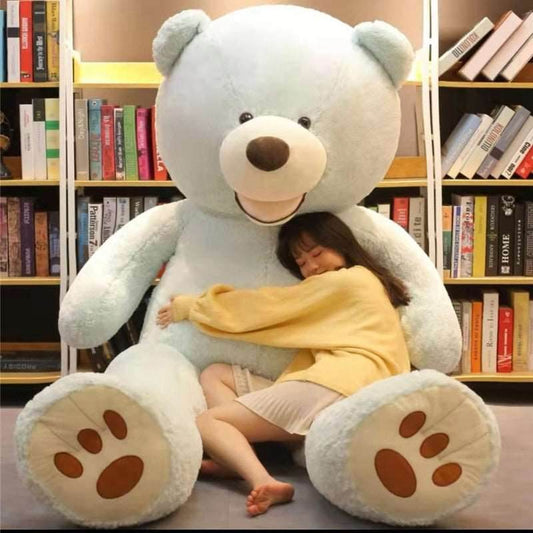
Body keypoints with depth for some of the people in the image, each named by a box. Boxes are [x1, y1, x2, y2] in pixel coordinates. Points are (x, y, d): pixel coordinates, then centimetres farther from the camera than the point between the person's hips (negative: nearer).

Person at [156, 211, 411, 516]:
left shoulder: (348, 280, 6)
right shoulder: (365, 284, 33)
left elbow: (266, 305, 7)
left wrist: (192, 306, 15)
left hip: (334, 388, -9)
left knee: (206, 422, -8)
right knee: (214, 375, 10)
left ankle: (262, 481, -33)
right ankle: (238, 460, -16)